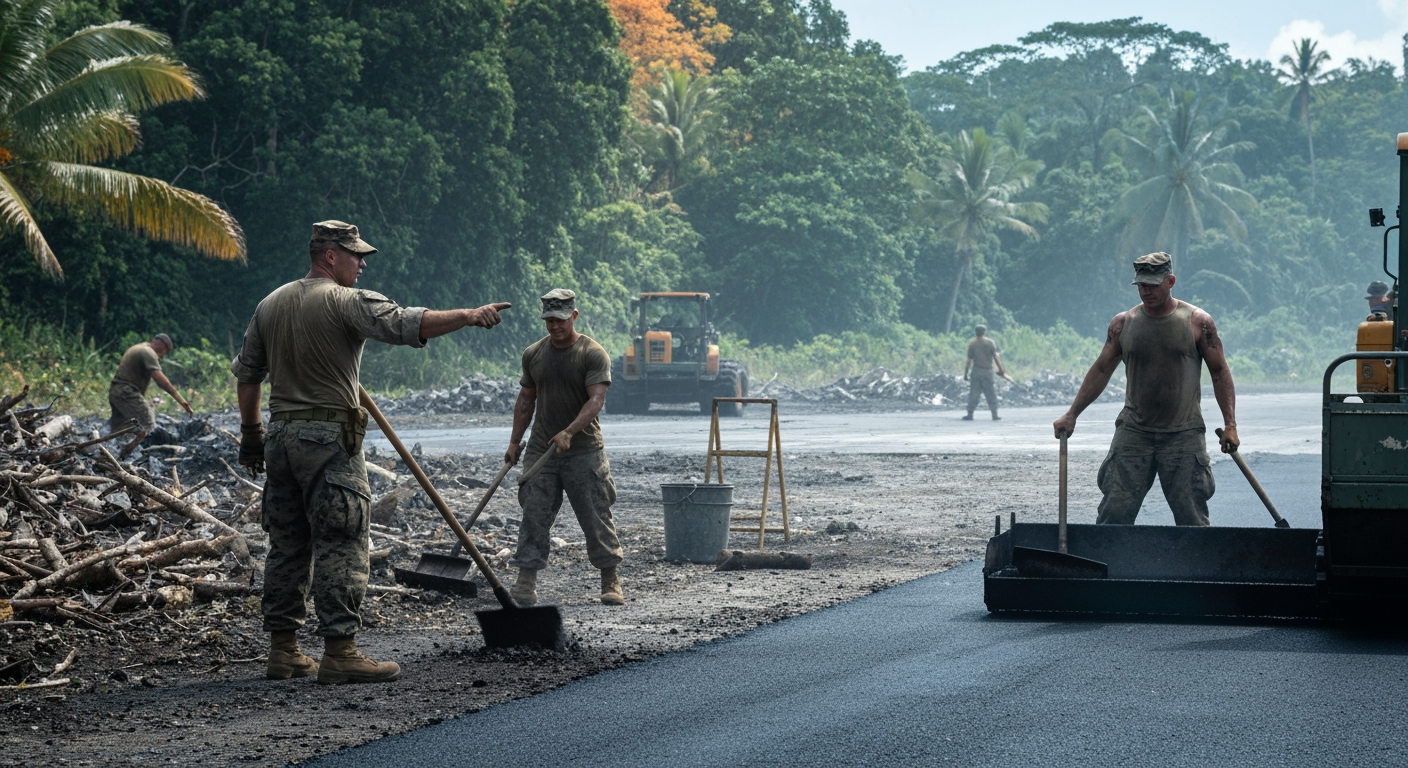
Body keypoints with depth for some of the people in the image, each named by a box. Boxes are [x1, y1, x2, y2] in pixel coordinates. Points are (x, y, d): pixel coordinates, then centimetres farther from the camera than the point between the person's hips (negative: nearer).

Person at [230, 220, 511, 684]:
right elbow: (407, 324, -21)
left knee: (287, 545, 11)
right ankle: (339, 652, -10)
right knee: (342, 546, -6)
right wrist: (468, 316, -17)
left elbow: (246, 374, 17)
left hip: (280, 436, 8)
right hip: (329, 437, -8)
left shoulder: (270, 305, 14)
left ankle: (282, 650, 14)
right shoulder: (347, 302, -8)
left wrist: (251, 436, 23)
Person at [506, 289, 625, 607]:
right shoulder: (533, 354, 9)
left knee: (597, 518, 0)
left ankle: (611, 582, 8)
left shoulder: (594, 354, -6)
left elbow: (596, 399, -16)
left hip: (585, 452, -4)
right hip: (541, 450, 4)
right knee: (534, 517, -1)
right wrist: (515, 442, 14)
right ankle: (526, 584, -1)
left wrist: (569, 432, -28)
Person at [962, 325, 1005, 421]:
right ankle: (994, 414, 4)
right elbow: (995, 356, -5)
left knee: (973, 394, 5)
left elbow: (969, 360, -1)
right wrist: (1001, 369, -1)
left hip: (976, 371, 0)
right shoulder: (990, 342, -3)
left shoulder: (972, 344, -1)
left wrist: (965, 373, 4)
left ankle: (970, 414, 2)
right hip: (988, 371, 0)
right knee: (991, 394, 5)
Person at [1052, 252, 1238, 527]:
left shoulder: (1197, 322, 1)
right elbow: (1101, 370, 14)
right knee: (1113, 512, -6)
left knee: (1192, 518, -2)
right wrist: (1072, 414, 9)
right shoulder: (1123, 324, 7)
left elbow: (1220, 372, 4)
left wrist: (1229, 424, -4)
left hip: (1184, 434, -2)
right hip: (1133, 431, 2)